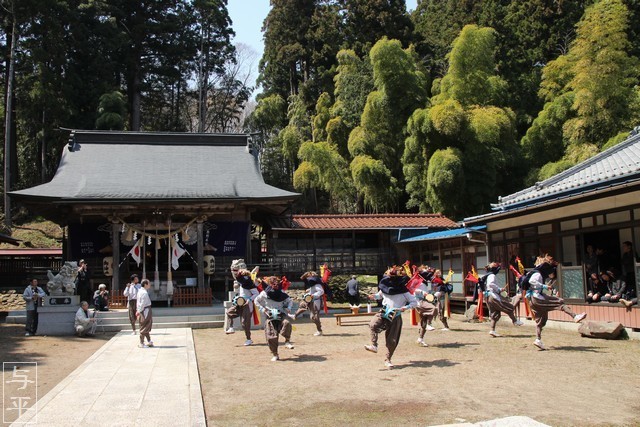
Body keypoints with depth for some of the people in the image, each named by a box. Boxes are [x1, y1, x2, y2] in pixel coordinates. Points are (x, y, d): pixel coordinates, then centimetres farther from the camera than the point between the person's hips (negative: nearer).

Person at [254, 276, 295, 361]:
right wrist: (262, 309, -3)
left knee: (286, 323, -34)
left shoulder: (282, 294, 3)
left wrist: (288, 308, -1)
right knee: (271, 337, -8)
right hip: (270, 316, -1)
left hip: (281, 315, 1)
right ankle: (275, 354, 7)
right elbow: (256, 301, 11)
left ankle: (287, 341, -15)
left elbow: (290, 301, 18)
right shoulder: (264, 293, -2)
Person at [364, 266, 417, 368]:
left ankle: (388, 360, 18)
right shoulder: (384, 288, 4)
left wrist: (405, 307, -19)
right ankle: (374, 346, -26)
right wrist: (374, 296, 3)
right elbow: (380, 295, 26)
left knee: (392, 340, 1)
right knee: (373, 325, -31)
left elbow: (414, 302, -2)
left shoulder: (404, 291, -6)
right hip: (384, 313, 2)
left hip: (396, 316, -2)